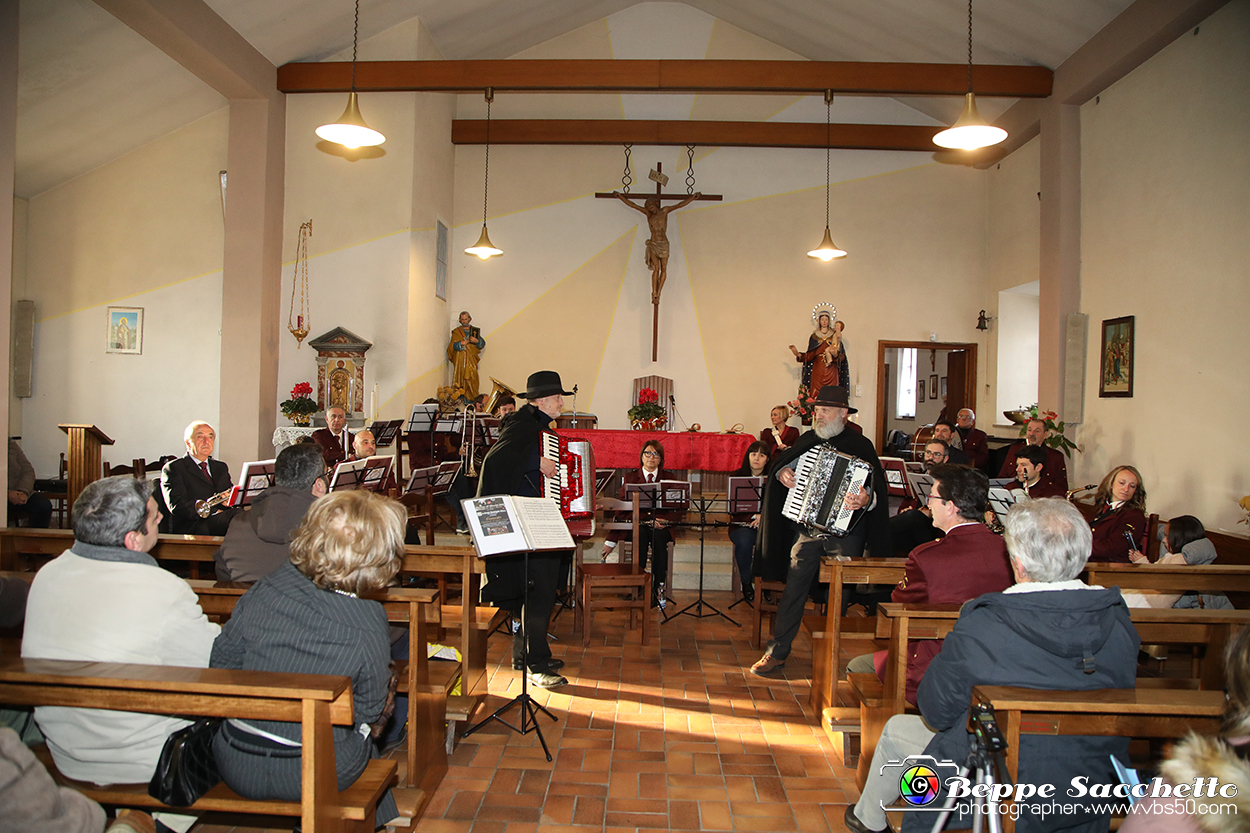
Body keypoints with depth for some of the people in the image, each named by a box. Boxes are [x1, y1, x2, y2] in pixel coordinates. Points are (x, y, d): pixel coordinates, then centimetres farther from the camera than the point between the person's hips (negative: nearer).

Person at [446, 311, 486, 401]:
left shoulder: (474, 330, 13)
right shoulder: (456, 332, 9)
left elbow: (483, 344, 6)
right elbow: (452, 345, -3)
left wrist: (476, 341, -14)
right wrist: (462, 343, -17)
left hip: (471, 359, 1)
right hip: (460, 359, -1)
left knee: (472, 379, -7)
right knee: (460, 379, -6)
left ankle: (472, 398, -5)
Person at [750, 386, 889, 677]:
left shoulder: (860, 445, -5)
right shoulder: (808, 440, 9)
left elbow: (877, 488, -12)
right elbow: (784, 459, 24)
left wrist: (866, 499, -33)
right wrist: (781, 471, 2)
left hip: (845, 531, -3)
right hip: (807, 527, 4)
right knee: (794, 588, 2)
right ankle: (777, 652, 9)